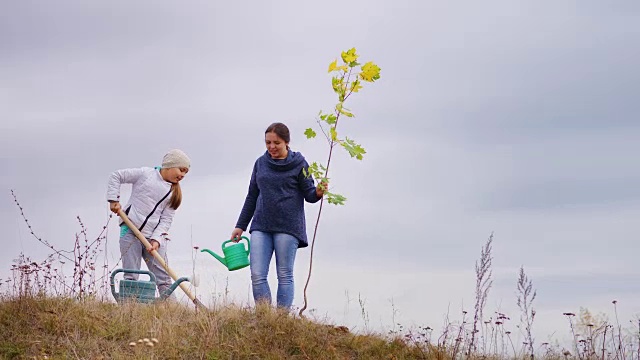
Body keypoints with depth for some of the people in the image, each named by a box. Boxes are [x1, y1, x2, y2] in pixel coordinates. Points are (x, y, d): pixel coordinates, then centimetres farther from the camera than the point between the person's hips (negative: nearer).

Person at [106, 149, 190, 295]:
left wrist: (157, 239, -11)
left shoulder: (174, 193, 10)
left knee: (164, 279, 1)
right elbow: (116, 176, 5)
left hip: (155, 236, 4)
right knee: (131, 277, -4)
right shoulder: (145, 174, -1)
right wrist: (114, 200, -3)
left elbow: (166, 219, 3)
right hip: (131, 231, -3)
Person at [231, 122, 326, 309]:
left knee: (285, 276, 0)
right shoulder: (261, 163, 13)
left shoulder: (299, 164, 1)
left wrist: (318, 192, -21)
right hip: (261, 226, 4)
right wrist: (240, 226, 20)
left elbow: (309, 194, 3)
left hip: (288, 226, -4)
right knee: (257, 275, -6)